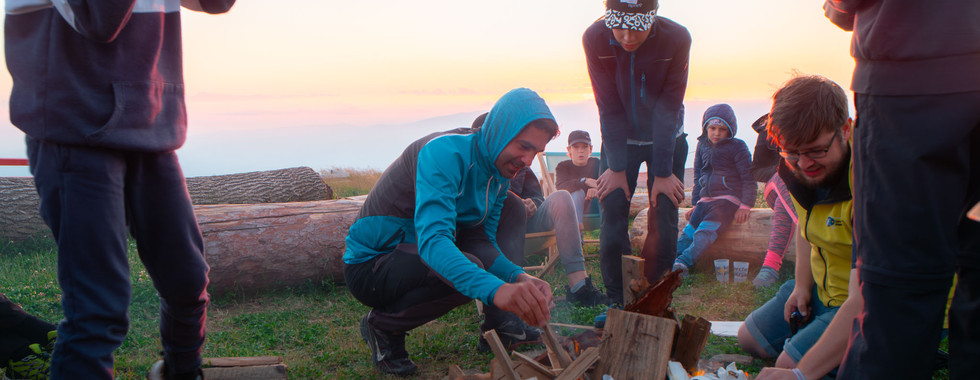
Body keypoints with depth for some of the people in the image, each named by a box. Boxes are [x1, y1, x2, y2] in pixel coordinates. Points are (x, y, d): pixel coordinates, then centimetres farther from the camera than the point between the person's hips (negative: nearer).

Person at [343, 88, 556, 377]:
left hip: (413, 252, 8)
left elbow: (483, 240, -2)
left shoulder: (500, 176, 2)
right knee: (468, 269, -34)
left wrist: (519, 278, -23)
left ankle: (498, 322, 6)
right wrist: (495, 289, -55)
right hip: (370, 263, -8)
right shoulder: (446, 153, -26)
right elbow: (432, 239, -40)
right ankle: (383, 326, -9)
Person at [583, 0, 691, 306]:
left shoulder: (676, 39, -25)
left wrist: (663, 172, -20)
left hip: (666, 140, 0)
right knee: (612, 216, -6)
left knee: (664, 220, -5)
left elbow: (668, 110, -21)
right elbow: (609, 108, -18)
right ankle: (617, 302, 6)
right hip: (619, 139, 1)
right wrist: (617, 167, -17)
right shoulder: (595, 39, -23)